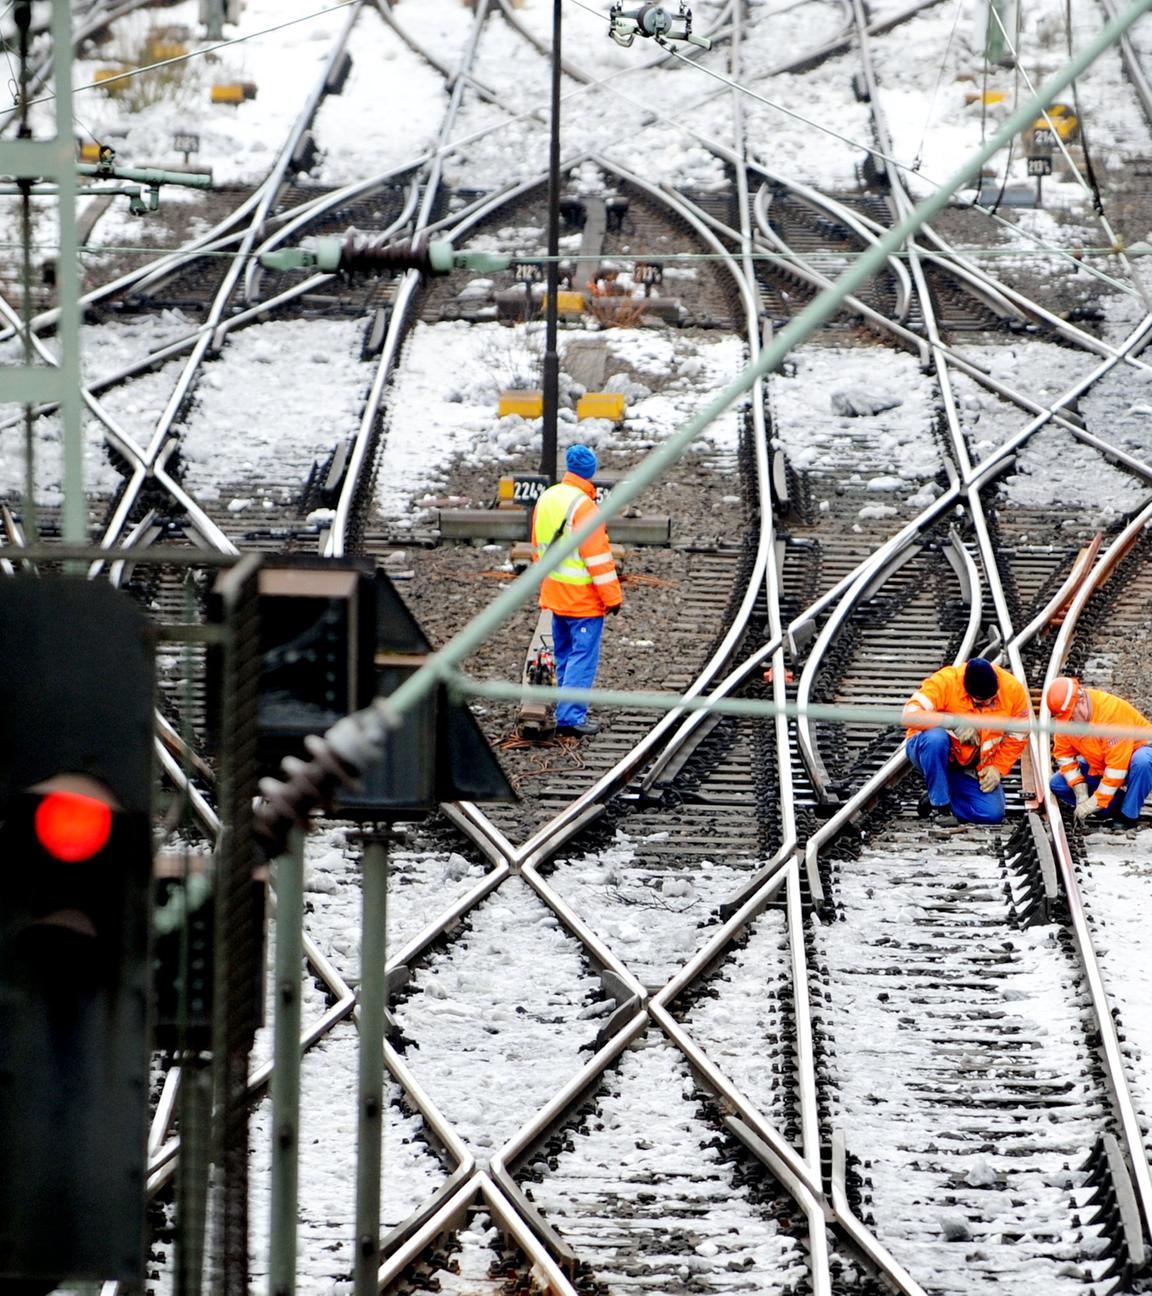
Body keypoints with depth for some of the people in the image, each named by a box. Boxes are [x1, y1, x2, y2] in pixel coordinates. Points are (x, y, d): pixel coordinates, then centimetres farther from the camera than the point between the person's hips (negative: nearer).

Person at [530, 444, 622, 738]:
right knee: (583, 657, -6)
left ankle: (567, 714, 21)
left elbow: (539, 548, 17)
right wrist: (612, 596, -12)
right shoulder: (583, 506, -19)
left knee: (564, 656, 16)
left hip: (555, 593, 8)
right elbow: (598, 556, -18)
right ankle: (571, 717, -10)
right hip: (583, 598, -8)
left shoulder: (546, 499, 8)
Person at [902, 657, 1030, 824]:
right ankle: (939, 804, -22)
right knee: (935, 737, -39)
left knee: (993, 814, -16)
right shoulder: (945, 682, -25)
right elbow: (911, 714, -34)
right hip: (934, 753, -4)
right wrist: (954, 723, -41)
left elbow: (1017, 737, 0)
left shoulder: (1013, 689, -13)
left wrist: (998, 769, -11)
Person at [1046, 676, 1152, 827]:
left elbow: (1117, 765, -34)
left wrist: (1097, 800, -30)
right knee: (1056, 784, -7)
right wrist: (1081, 793, -16)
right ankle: (1114, 808, -1)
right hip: (1098, 766, 6)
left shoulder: (1111, 710, -34)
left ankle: (1128, 815, -20)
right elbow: (1064, 755, -6)